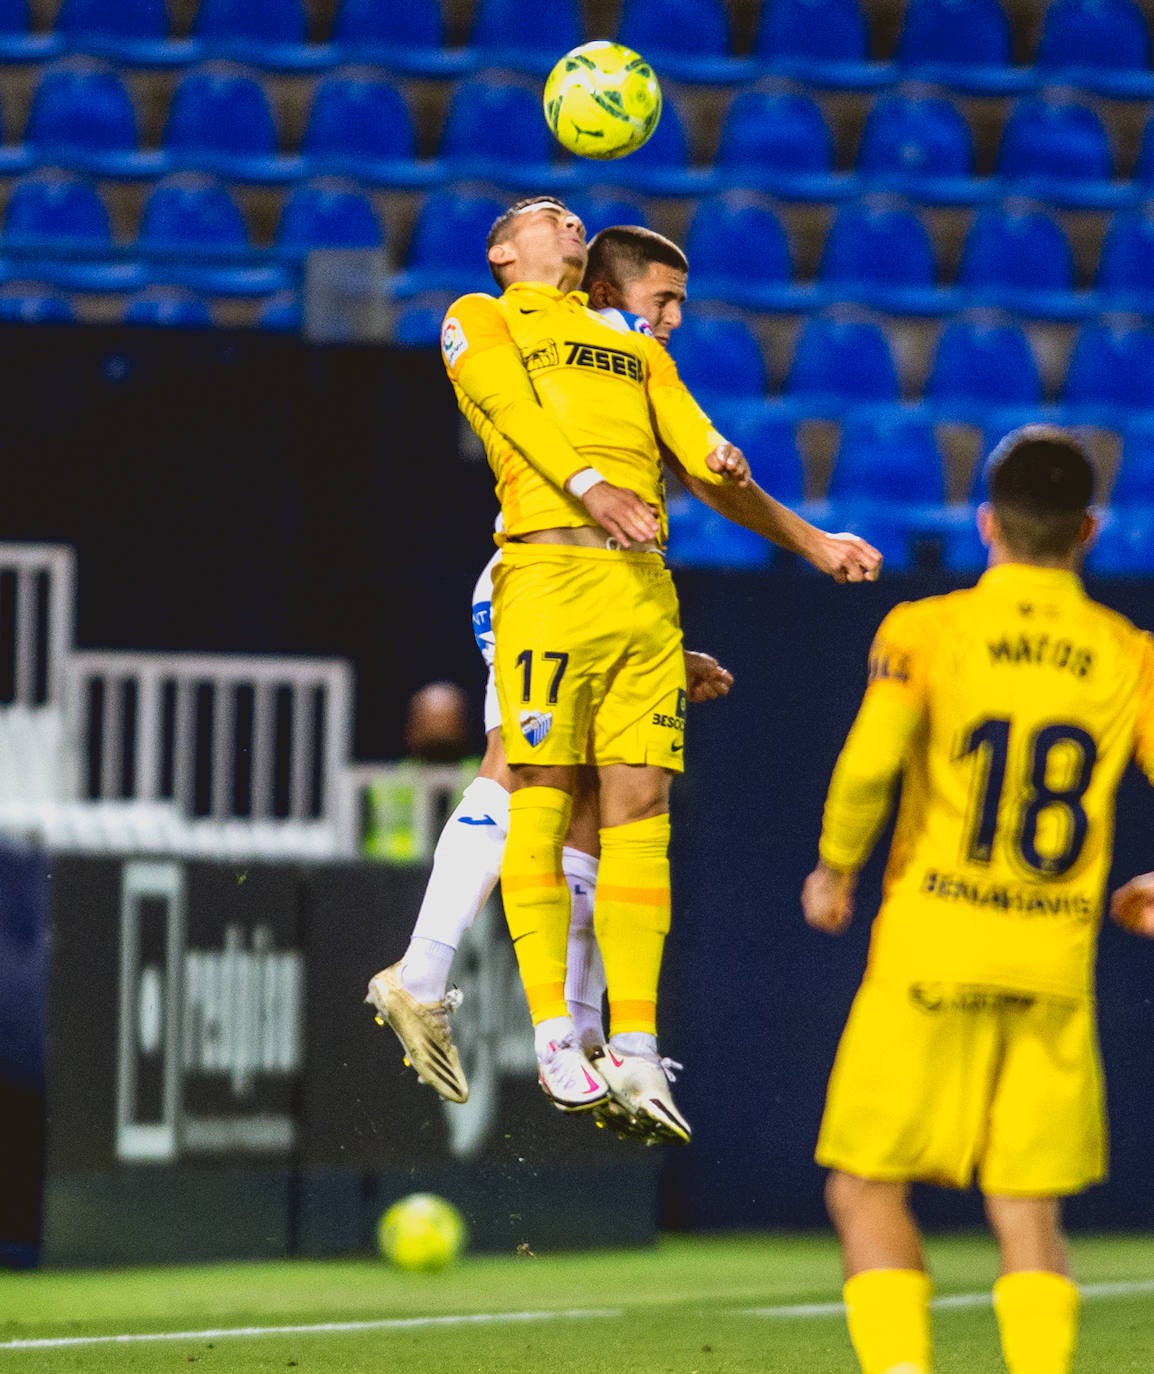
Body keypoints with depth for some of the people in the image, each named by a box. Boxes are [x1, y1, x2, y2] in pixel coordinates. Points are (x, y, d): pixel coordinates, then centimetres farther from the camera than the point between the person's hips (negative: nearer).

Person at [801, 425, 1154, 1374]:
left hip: (931, 951, -2)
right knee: (1030, 1221, 8)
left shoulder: (926, 630, -2)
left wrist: (835, 869, 0)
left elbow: (870, 763, -17)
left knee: (868, 1190, 8)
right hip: (1056, 969, 2)